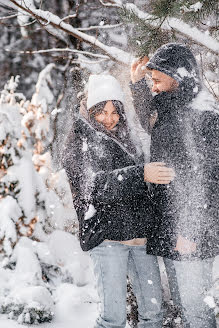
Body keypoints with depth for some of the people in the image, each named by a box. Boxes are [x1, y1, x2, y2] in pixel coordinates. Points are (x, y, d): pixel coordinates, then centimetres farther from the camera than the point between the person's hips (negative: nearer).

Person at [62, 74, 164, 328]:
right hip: (107, 236, -6)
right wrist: (141, 173, -26)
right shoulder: (80, 144, 0)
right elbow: (93, 186, -19)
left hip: (140, 235, 6)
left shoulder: (123, 140, 20)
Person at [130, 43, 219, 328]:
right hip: (167, 224, 9)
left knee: (193, 302, -2)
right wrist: (138, 82, 21)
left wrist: (190, 231, -21)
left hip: (190, 229, -9)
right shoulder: (171, 107, 11)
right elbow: (150, 124, 34)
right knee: (183, 299, 18)